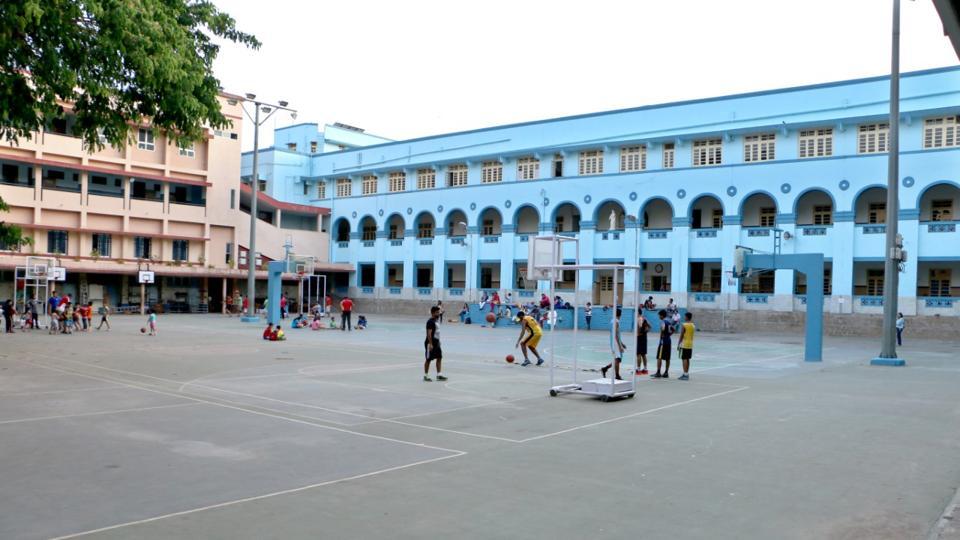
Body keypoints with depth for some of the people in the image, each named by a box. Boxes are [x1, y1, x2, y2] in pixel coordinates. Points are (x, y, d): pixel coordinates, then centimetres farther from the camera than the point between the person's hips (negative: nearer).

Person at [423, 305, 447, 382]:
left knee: (439, 358, 8)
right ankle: (425, 376, 8)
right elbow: (429, 333, -22)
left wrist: (438, 341, 21)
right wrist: (430, 344, -25)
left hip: (436, 343, 9)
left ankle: (439, 375, 12)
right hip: (430, 344, -9)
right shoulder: (430, 321, -17)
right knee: (428, 359, -1)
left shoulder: (435, 320, 12)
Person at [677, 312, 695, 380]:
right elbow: (692, 335, 12)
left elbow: (681, 336, -12)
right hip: (690, 345, 7)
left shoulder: (684, 325, -12)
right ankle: (686, 374, 19)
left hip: (684, 345, -7)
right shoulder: (693, 326, 8)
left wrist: (679, 344, -6)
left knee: (684, 359, -5)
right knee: (687, 359, 13)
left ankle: (685, 375, -8)